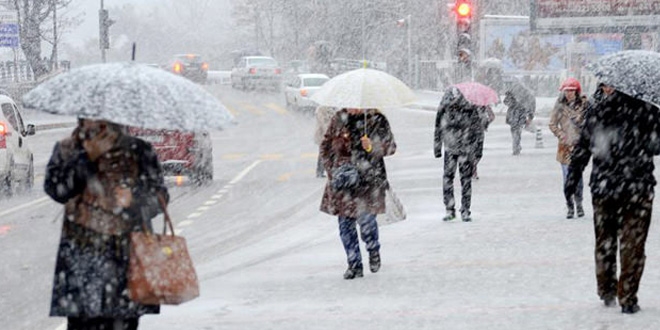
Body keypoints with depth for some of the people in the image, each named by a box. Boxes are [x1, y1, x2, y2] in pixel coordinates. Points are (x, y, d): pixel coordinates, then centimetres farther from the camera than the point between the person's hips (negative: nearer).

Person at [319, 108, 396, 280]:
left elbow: (390, 146, 1)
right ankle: (354, 265, 13)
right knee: (345, 223, 1)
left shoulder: (376, 119, -1)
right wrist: (332, 169, 2)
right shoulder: (339, 119, 7)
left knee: (366, 220, -12)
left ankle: (374, 250, 20)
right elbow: (326, 146, 14)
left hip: (369, 180, -3)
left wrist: (372, 146, -19)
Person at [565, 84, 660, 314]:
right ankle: (627, 298, 4)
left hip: (602, 187, 2)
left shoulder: (596, 112, -3)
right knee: (632, 244, 5)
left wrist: (572, 179, 11)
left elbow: (581, 150, 1)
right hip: (638, 189, -2)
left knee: (604, 241, 18)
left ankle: (607, 291, 26)